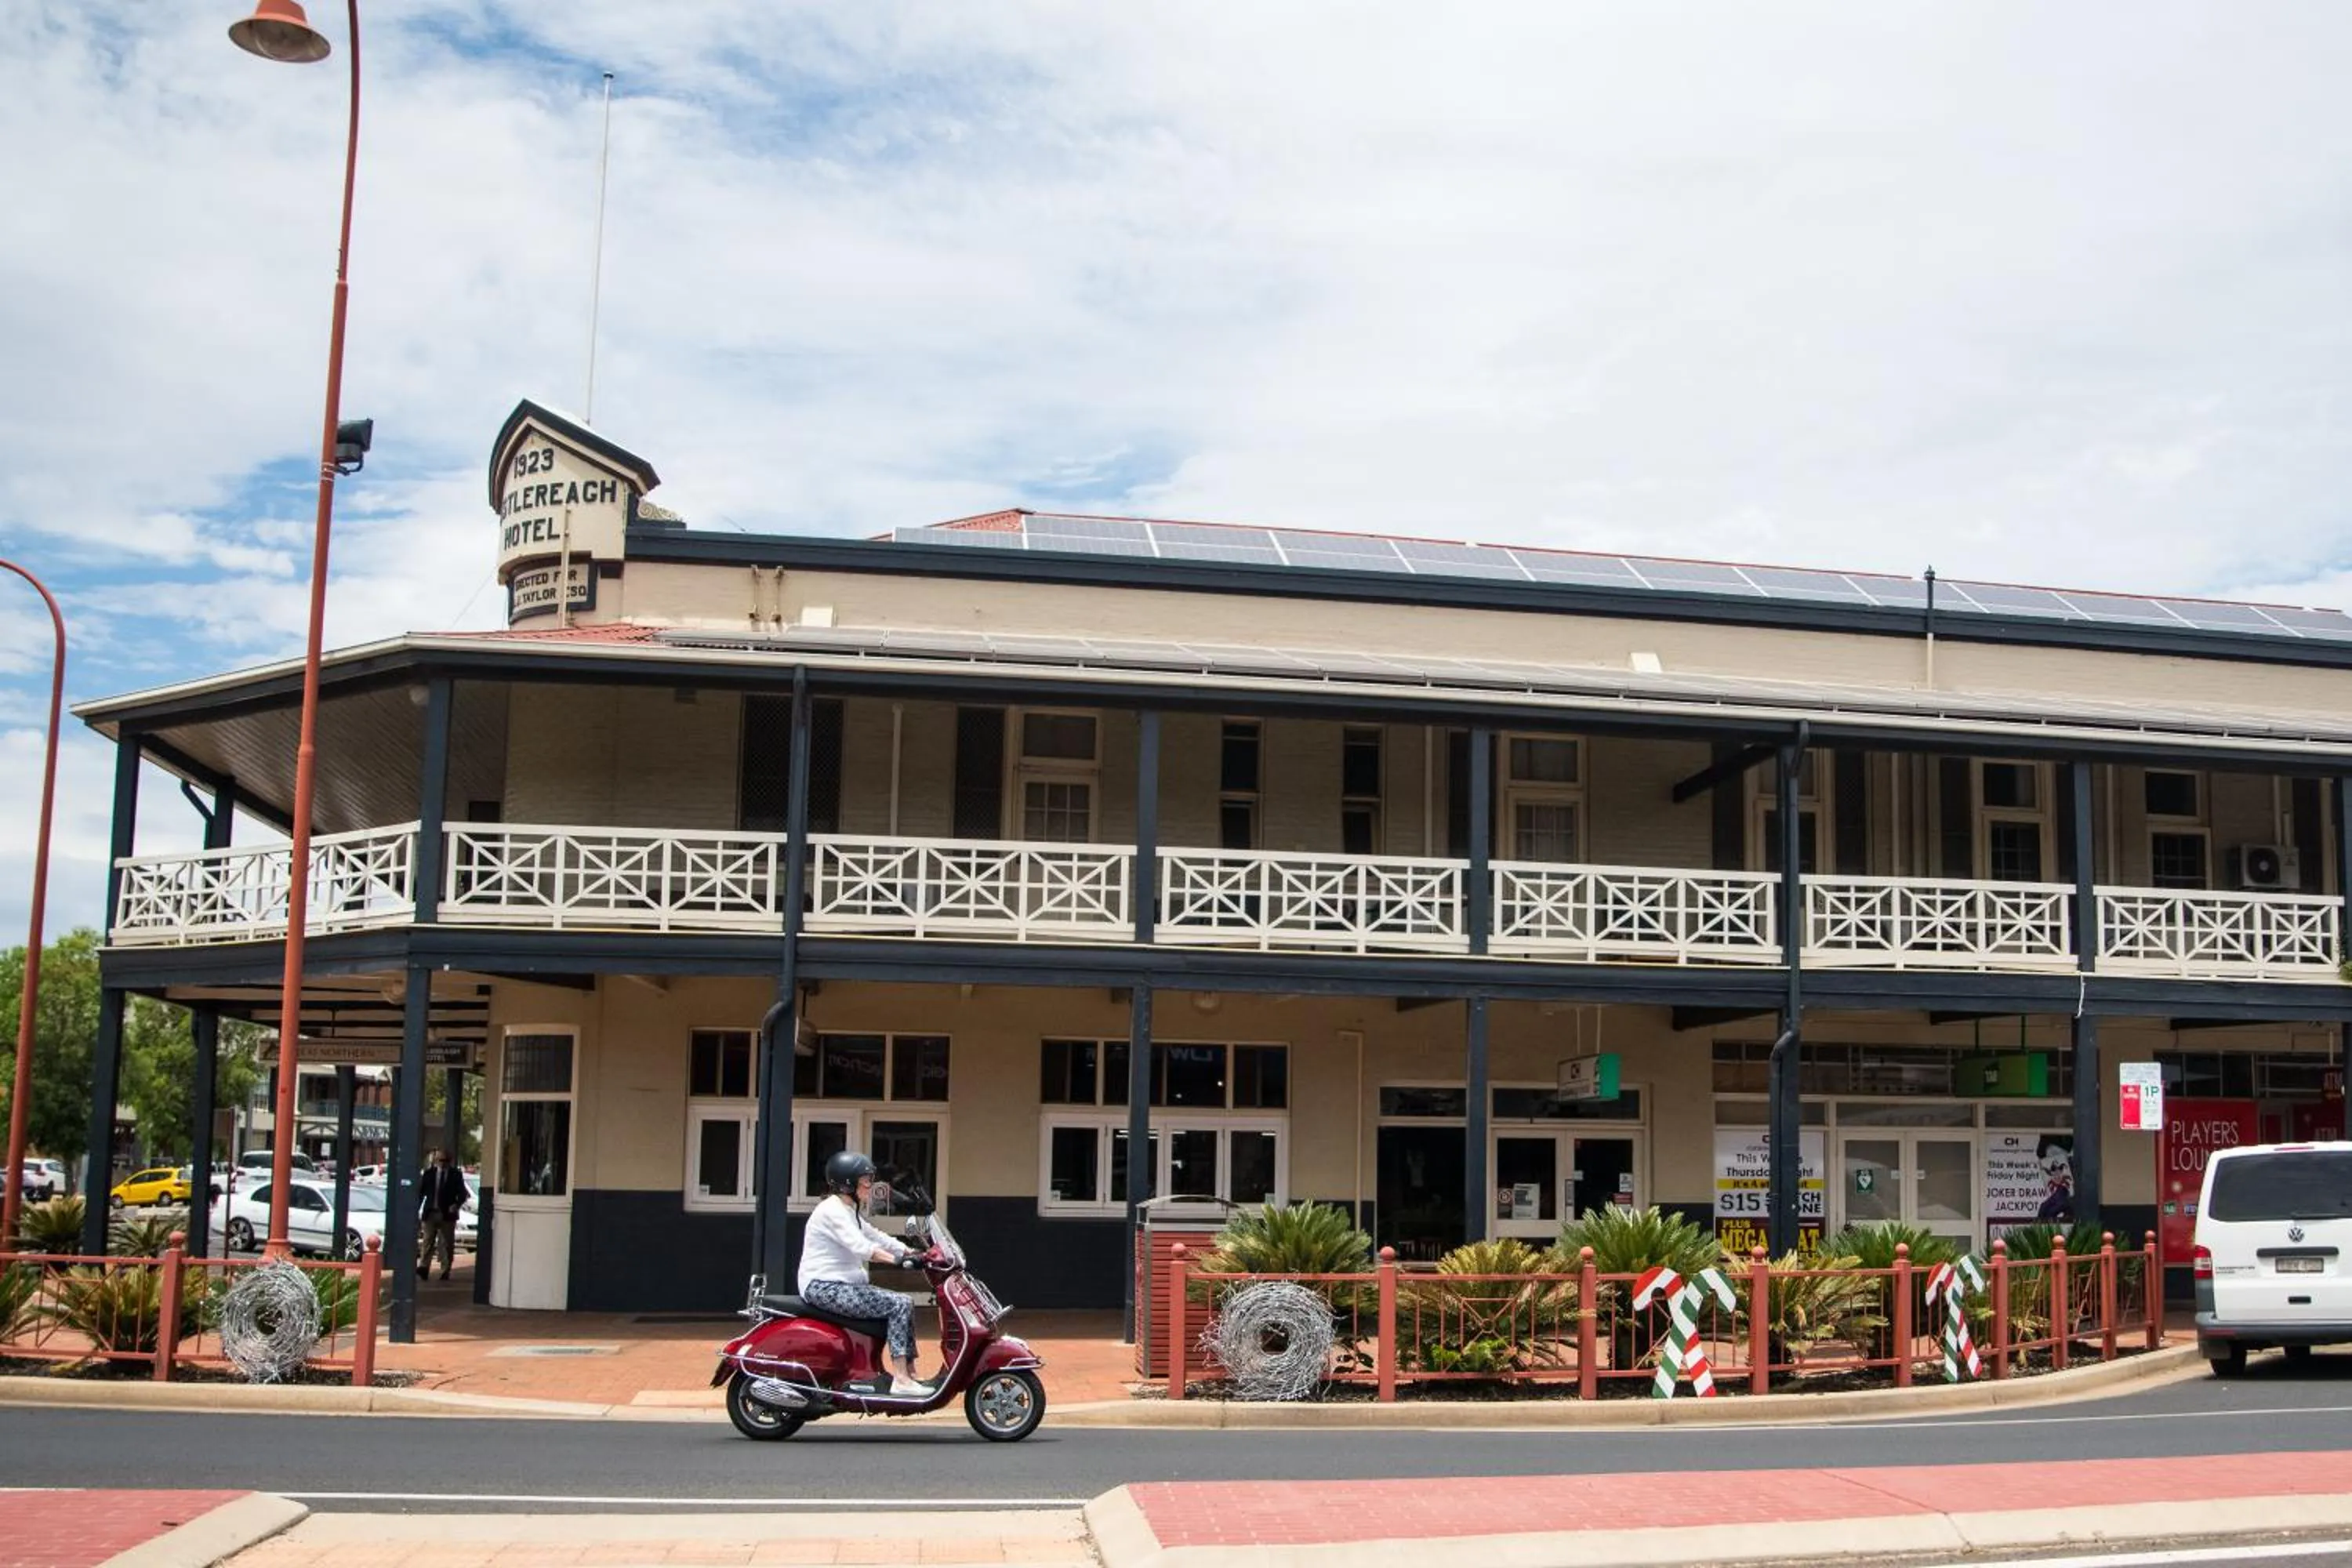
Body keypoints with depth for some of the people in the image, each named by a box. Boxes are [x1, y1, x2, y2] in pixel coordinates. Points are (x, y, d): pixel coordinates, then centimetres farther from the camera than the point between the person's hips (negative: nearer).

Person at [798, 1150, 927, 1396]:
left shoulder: (849, 1211, 19)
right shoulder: (833, 1210, -14)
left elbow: (874, 1236, 19)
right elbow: (860, 1247, -26)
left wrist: (910, 1252, 8)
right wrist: (900, 1259, -30)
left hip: (843, 1285, 10)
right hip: (824, 1288, -10)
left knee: (906, 1303, 4)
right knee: (900, 1305, -18)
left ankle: (911, 1374, 1)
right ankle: (902, 1381, -19)